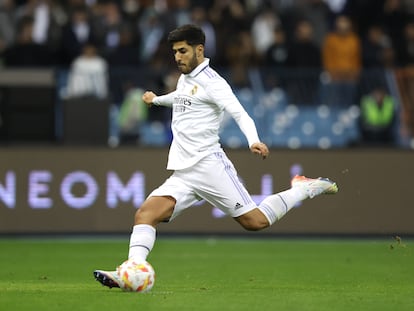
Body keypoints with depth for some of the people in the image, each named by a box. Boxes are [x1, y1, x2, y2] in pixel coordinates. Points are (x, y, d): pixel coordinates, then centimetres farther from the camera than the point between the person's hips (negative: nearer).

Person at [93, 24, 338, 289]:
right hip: (182, 175, 7)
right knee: (145, 213, -15)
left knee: (255, 221, -9)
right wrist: (157, 100, 62)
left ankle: (305, 189, 13)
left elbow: (240, 114, -17)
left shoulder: (211, 81, -5)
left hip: (209, 165, -7)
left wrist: (254, 141, -36)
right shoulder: (185, 78, 20)